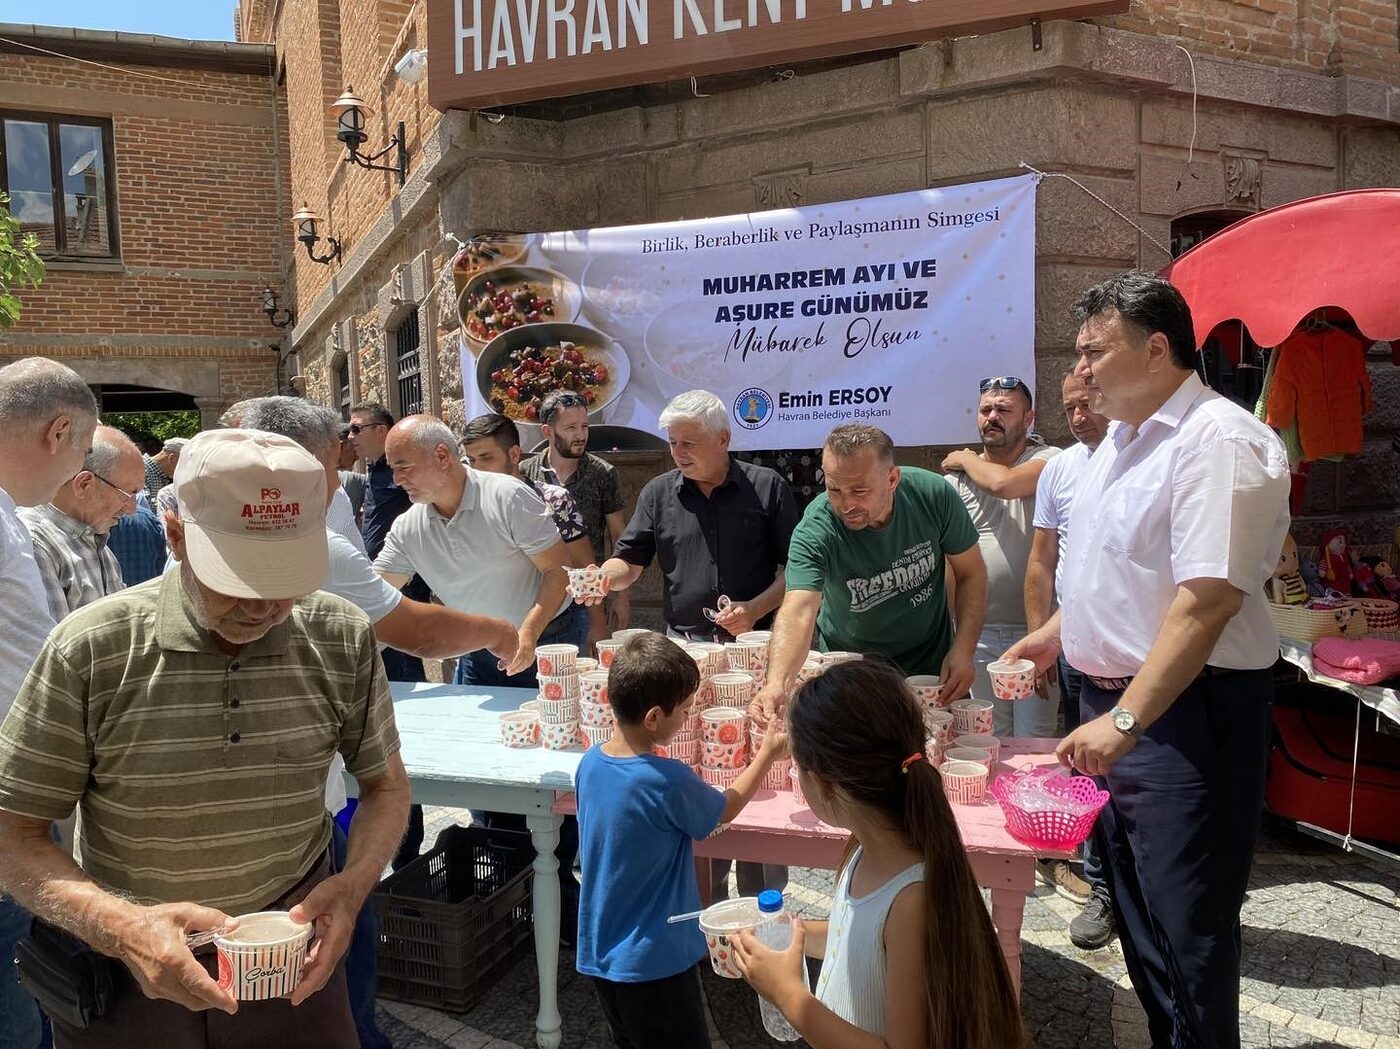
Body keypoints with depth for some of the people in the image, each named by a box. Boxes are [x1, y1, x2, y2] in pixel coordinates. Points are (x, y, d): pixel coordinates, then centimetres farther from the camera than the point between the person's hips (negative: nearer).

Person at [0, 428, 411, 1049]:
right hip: (126, 974, -1)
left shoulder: (343, 639, -11)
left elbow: (385, 784, 0)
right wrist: (123, 926, -27)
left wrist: (353, 883, -18)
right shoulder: (89, 649, -17)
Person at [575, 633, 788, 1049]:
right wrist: (767, 752, 5)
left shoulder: (590, 762, -7)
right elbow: (727, 808, -7)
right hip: (652, 960, -6)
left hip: (599, 952, 6)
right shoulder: (669, 782, -26)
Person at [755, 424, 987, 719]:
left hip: (931, 665, 2)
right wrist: (777, 683, -60)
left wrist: (963, 650, -18)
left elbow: (972, 573, -7)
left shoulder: (933, 495, -20)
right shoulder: (814, 531, -29)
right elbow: (798, 612, -43)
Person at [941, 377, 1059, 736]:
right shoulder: (955, 477, 6)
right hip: (980, 631, 3)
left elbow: (1004, 483, -26)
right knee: (990, 741, 14)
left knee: (1035, 742, 4)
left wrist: (966, 460, -4)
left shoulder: (1050, 461, -5)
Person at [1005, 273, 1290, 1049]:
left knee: (1186, 921, 3)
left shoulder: (1218, 442, -19)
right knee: (1133, 898, 20)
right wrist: (1055, 633, 18)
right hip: (1112, 700, 9)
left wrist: (1127, 720, -28)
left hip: (1182, 712, -9)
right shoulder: (1123, 437, 10)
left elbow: (1207, 602, -27)